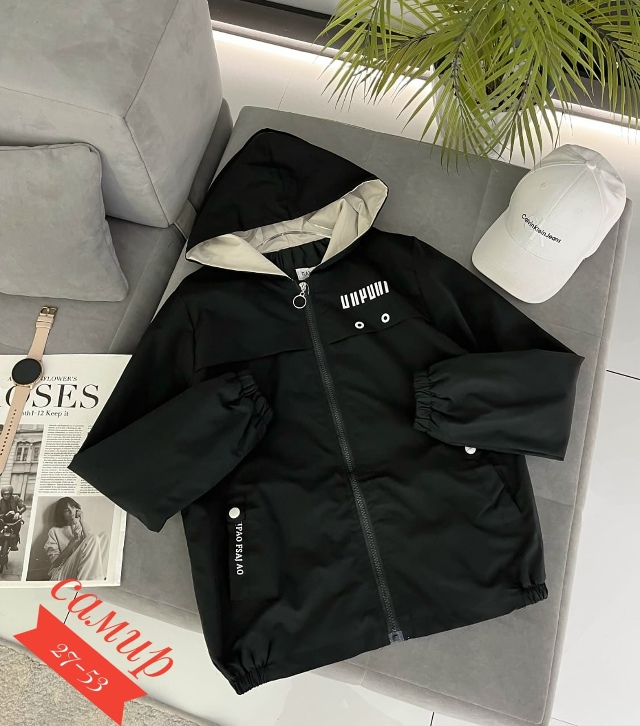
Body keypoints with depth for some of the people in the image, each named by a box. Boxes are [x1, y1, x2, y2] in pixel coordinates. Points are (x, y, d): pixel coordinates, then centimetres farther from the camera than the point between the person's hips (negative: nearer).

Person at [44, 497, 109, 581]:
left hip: (82, 569, 5)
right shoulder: (54, 531, 4)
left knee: (104, 536, -14)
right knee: (94, 539, -25)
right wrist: (73, 539, -15)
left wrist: (83, 522, -4)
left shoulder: (82, 527, 17)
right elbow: (55, 562, -5)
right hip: (61, 575, -5)